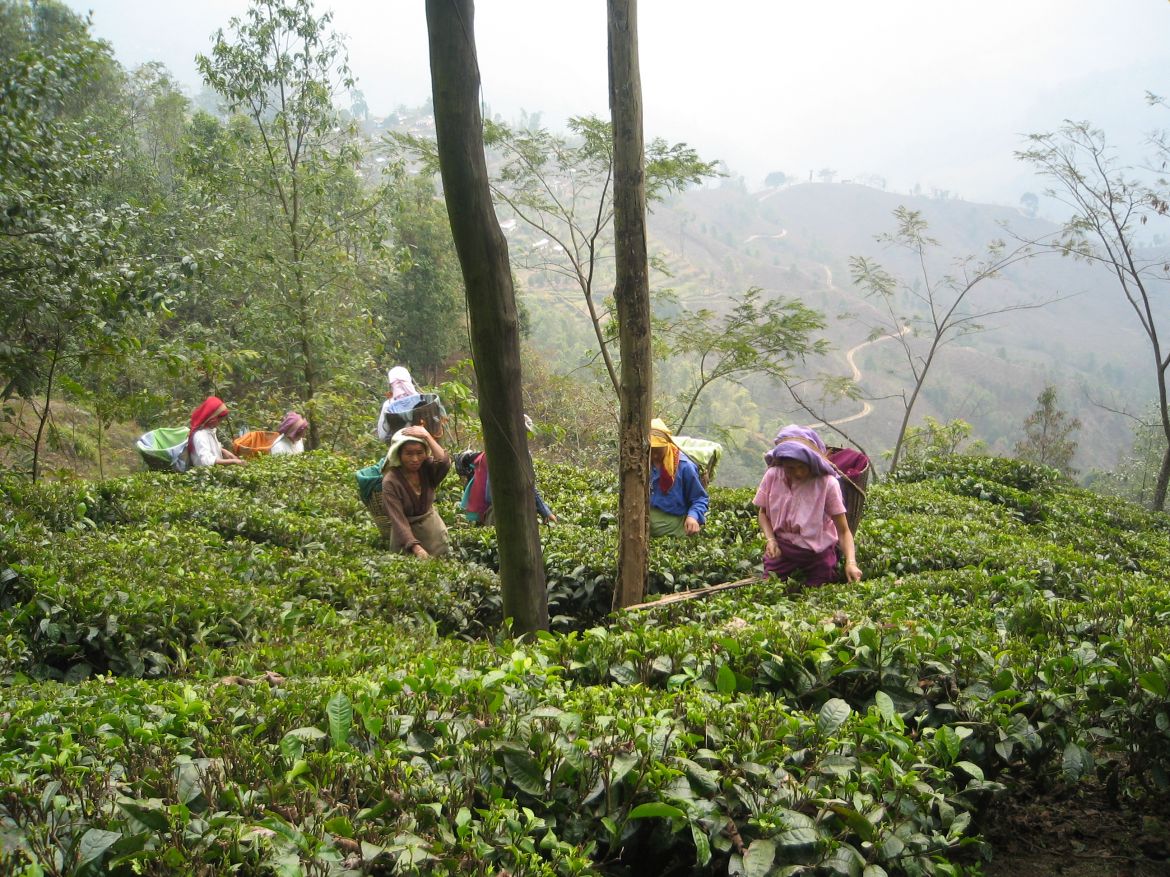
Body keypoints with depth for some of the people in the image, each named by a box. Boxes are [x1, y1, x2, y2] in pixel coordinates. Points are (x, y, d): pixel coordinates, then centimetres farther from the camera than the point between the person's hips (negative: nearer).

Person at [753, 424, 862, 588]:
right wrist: (770, 540, -13)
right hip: (781, 548, 2)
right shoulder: (773, 476, -12)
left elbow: (843, 531, -18)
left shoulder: (827, 484, -20)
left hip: (818, 552, -2)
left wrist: (851, 562, -33)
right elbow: (763, 513, 4)